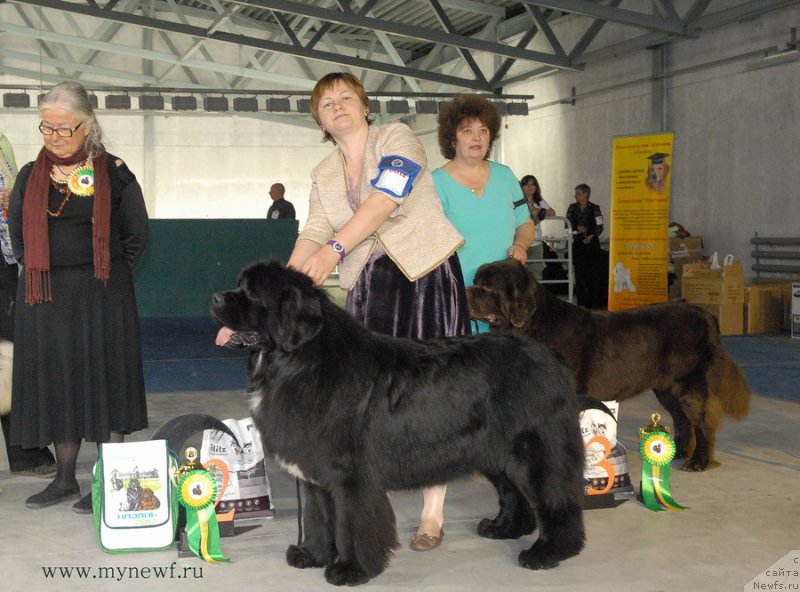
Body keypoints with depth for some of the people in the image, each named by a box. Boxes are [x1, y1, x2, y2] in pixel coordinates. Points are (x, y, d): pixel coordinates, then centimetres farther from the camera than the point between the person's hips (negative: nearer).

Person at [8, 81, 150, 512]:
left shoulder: (113, 174, -2)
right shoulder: (30, 177, 7)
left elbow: (137, 234, 3)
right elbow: (17, 234, 16)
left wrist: (107, 272, 1)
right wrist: (39, 270, 8)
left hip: (102, 297, -4)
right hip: (45, 298, 4)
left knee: (105, 381, 0)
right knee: (55, 381, 8)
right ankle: (65, 479, 20)